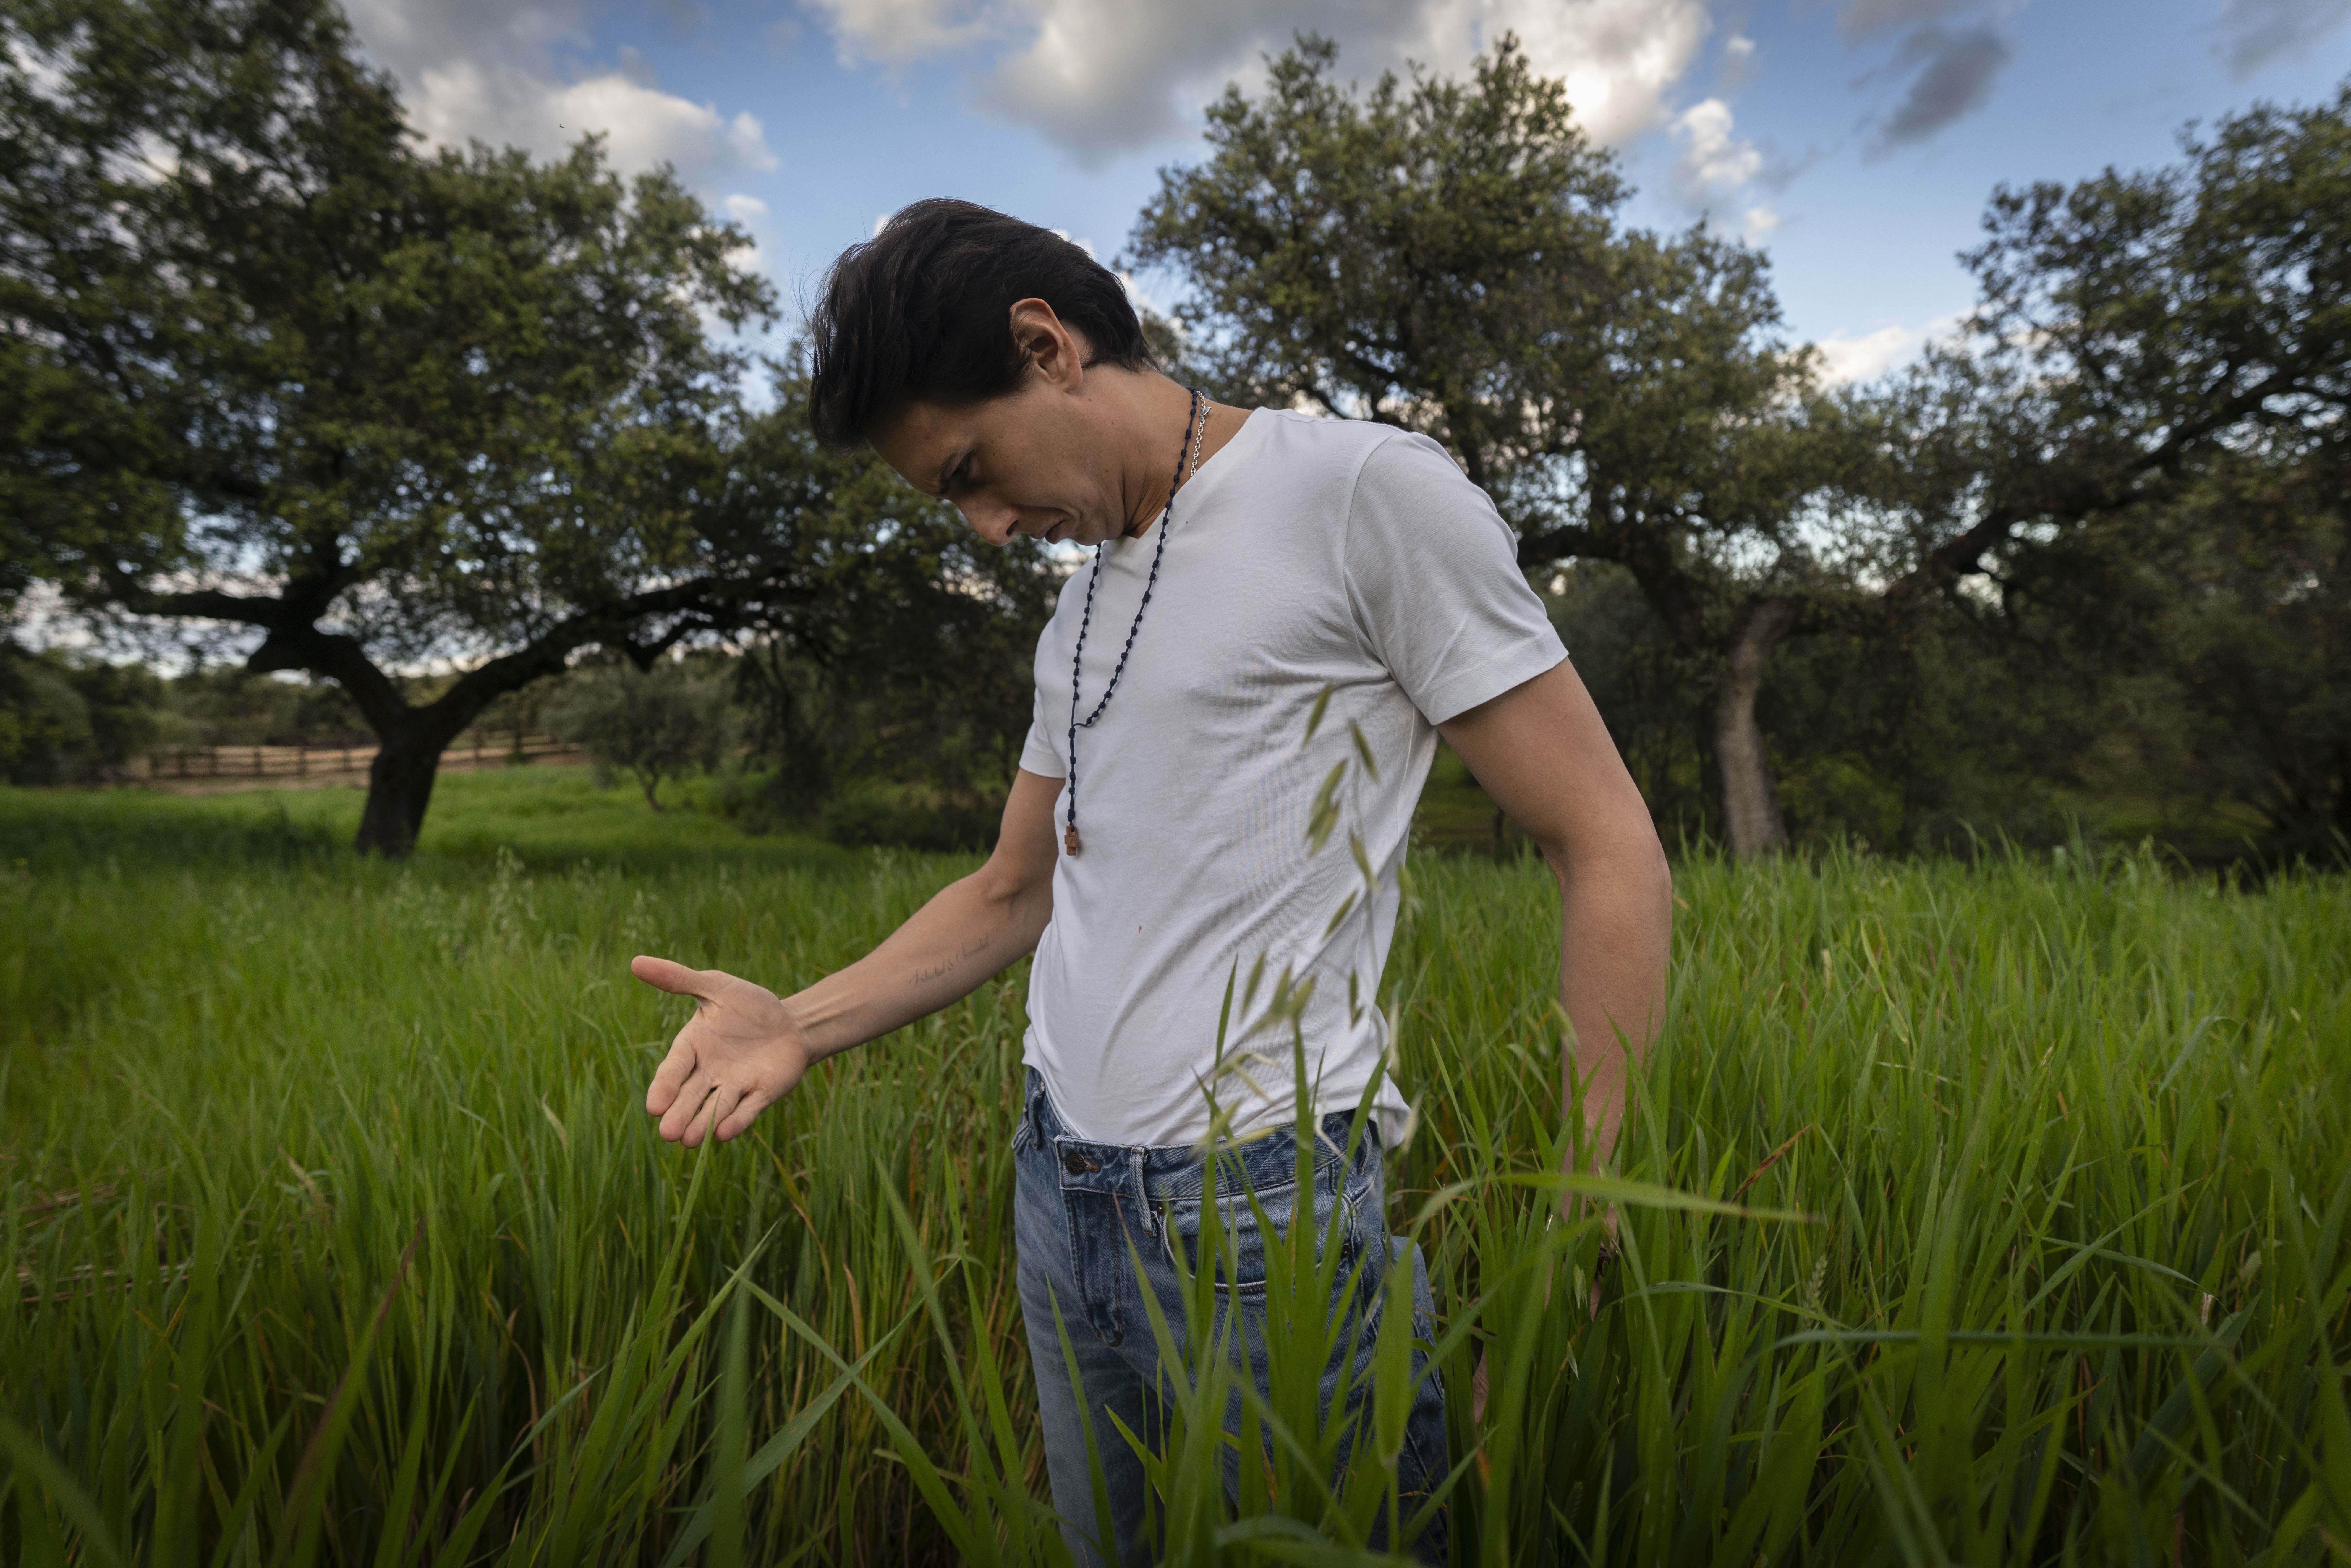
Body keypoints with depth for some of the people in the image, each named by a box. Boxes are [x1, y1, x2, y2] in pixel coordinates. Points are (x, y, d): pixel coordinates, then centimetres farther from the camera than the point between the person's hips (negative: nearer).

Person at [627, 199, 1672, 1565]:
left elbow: (1609, 850, -10)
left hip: (1270, 1212, -7)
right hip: (1060, 1203, 7)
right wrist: (801, 1023, 2)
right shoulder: (1084, 604, 14)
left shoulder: (1365, 490, -10)